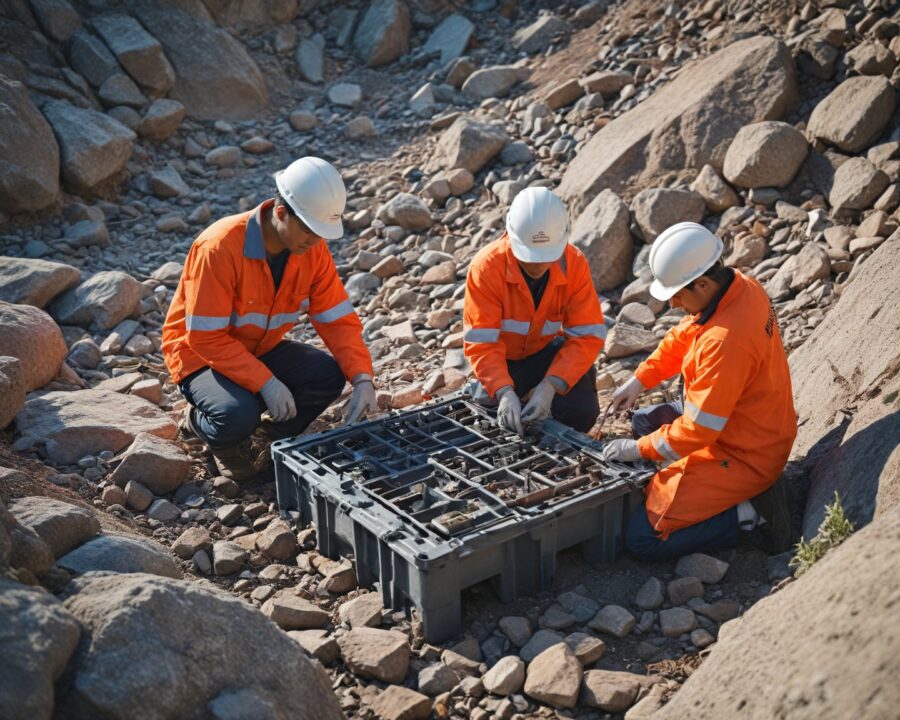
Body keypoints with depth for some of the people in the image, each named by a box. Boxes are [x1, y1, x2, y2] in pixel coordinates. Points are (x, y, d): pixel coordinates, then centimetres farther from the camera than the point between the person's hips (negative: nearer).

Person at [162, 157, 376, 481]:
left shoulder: (313, 248, -12)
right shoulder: (220, 247, -30)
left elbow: (338, 318, -9)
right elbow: (206, 336, -28)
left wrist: (362, 378, -25)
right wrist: (266, 383, -34)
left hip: (262, 350, 6)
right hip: (201, 354, -5)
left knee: (328, 375, -19)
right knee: (238, 415, -34)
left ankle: (280, 439, 8)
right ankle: (200, 422, 4)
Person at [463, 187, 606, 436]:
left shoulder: (574, 264, -21)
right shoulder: (486, 266, -28)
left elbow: (587, 335, -22)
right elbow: (481, 341, -28)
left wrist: (550, 386, -36)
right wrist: (504, 392, -44)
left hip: (548, 350, 1)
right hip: (503, 358, -1)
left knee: (582, 411, -22)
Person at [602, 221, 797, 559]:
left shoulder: (726, 341, -35)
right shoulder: (739, 285, -6)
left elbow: (698, 429, -27)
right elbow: (682, 337, 11)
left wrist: (640, 449, -13)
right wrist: (640, 379, 5)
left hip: (743, 455, -10)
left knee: (641, 539, -11)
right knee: (644, 421, 28)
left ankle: (746, 514, -3)